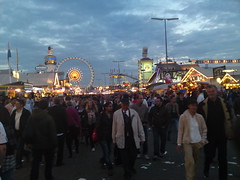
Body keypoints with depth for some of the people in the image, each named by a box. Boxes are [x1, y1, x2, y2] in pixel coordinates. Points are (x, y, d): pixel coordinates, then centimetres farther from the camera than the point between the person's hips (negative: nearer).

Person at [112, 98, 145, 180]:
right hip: (122, 139, -2)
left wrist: (142, 138, 7)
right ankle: (127, 173, 24)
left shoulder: (134, 113, 2)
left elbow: (139, 125, 6)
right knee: (124, 157, 4)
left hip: (133, 138, 2)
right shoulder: (116, 114, -3)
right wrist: (114, 139, 6)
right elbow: (114, 127, 2)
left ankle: (131, 167, 42)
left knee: (133, 155, 10)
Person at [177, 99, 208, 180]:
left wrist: (203, 140, 3)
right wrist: (179, 143, -5)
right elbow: (180, 130, -5)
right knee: (190, 161, -11)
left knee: (196, 161, 16)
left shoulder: (200, 117, 0)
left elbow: (204, 129, 11)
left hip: (198, 142, 4)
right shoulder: (183, 117, -8)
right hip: (187, 142, -4)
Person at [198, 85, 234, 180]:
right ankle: (206, 171, 42)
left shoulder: (223, 102, -2)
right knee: (209, 155, 14)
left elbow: (228, 118, 2)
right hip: (209, 135, -1)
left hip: (222, 135, 1)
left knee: (223, 158, 10)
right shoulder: (203, 104, -8)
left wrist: (229, 132, 0)